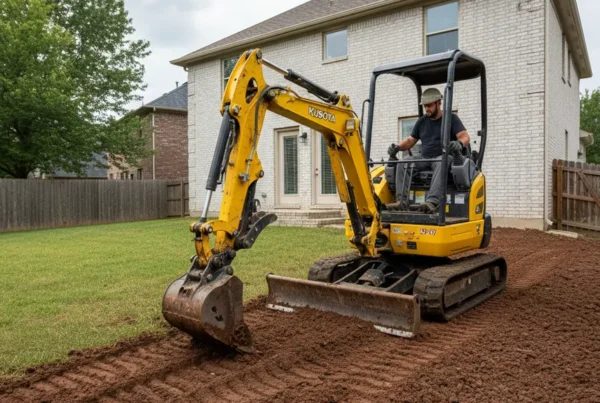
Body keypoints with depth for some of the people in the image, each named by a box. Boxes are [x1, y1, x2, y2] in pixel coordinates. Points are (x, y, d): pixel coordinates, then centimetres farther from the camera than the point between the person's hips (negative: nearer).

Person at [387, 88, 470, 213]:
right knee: (403, 163, -23)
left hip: (444, 157, -4)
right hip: (424, 159, 4)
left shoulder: (451, 118, 6)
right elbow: (410, 140, 20)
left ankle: (432, 202, -55)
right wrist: (398, 147, -2)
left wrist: (459, 143, -32)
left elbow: (465, 137, -6)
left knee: (441, 162, -40)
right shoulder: (422, 121, 20)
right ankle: (402, 201, -37)